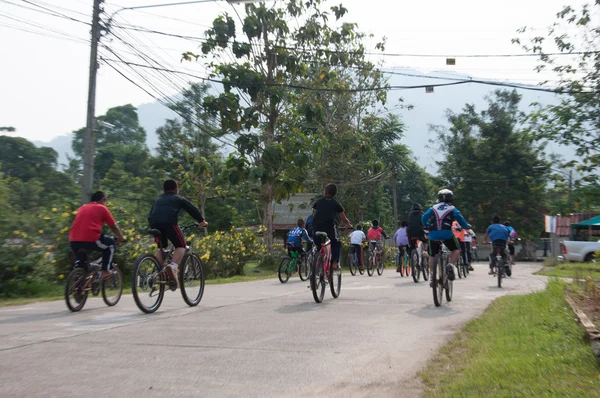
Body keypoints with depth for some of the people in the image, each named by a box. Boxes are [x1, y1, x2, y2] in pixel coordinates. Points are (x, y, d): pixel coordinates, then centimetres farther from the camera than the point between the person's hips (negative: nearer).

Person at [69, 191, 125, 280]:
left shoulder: (82, 208, 27)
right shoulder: (102, 208, 12)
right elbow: (114, 227, 17)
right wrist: (121, 238, 34)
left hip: (73, 241, 6)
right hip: (91, 240, -6)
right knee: (110, 243, 22)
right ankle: (105, 271, 16)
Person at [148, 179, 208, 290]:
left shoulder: (158, 200, 35)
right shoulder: (179, 198, 25)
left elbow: (150, 215, 34)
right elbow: (192, 209, 23)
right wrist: (201, 221, 34)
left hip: (155, 223, 4)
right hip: (169, 222, -4)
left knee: (161, 247, 23)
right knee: (180, 246, 6)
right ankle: (173, 266, -21)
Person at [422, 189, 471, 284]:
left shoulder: (433, 208, 18)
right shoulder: (452, 209, 12)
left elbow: (423, 218, 16)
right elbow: (460, 219, 10)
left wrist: (428, 225, 34)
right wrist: (468, 226, 29)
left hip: (433, 235, 2)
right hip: (447, 234, -2)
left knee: (432, 255, 18)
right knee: (456, 250, 21)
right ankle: (450, 266, -3)